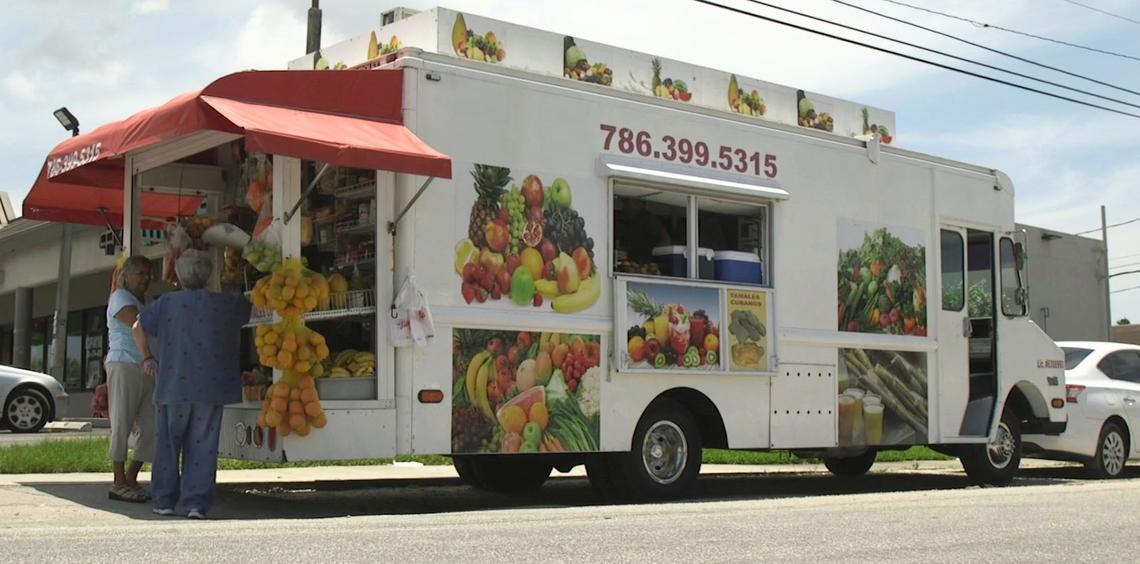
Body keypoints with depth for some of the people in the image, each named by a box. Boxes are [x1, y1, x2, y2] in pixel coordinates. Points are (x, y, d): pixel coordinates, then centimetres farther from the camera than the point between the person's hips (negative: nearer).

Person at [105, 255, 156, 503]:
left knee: (152, 428, 2)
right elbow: (139, 324, -19)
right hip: (124, 366, -8)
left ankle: (131, 479, 10)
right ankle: (119, 483, -2)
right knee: (122, 424, -5)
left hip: (146, 369, 8)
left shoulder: (145, 302, 24)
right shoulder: (121, 297, -2)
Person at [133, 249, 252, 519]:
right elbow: (253, 309, 17)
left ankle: (164, 501, 18)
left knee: (167, 445, 14)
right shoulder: (226, 304, -1)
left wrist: (147, 357, 25)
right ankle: (196, 503, -3)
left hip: (172, 388, 1)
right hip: (210, 388, 0)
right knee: (202, 447, 3)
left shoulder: (167, 303, 0)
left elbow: (139, 328, 11)